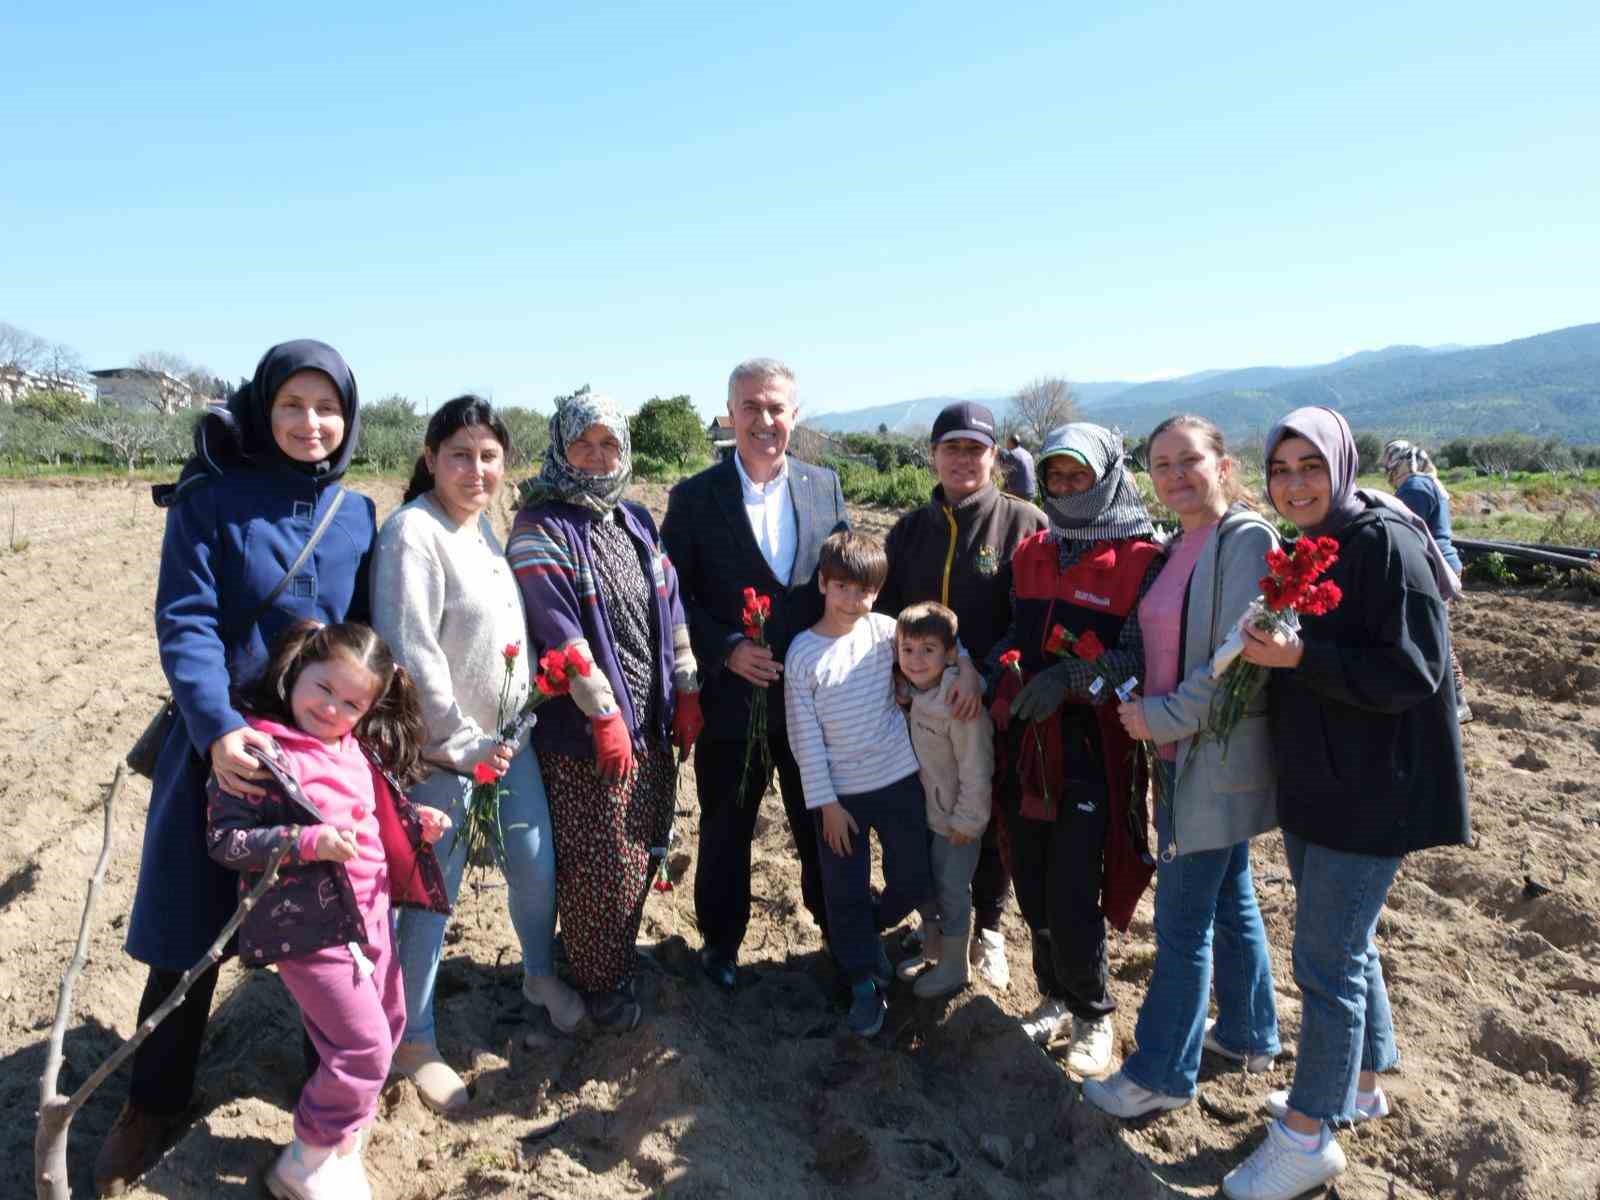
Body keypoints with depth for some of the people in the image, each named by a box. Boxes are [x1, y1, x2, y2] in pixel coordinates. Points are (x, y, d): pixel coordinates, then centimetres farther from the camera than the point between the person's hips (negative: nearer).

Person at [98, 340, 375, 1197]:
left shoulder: (358, 515, 2)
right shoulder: (210, 500, -9)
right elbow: (184, 623, -16)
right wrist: (218, 727, -30)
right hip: (225, 742, -2)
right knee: (191, 927, 9)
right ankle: (156, 1104, 30)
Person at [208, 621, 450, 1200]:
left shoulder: (359, 750, 7)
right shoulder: (257, 748, -16)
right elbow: (223, 839, -18)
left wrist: (415, 823, 1)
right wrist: (308, 843, -29)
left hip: (370, 912, 8)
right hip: (312, 928, -8)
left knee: (388, 1025, 20)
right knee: (364, 1046, -4)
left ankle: (340, 1140, 40)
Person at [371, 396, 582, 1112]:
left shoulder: (480, 525, 8)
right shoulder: (413, 532, -18)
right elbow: (411, 653, -21)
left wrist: (520, 714, 13)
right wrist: (462, 745, -15)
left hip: (505, 737, 8)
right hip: (443, 751, -8)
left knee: (536, 865, 16)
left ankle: (540, 976, 43)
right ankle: (414, 1043, 24)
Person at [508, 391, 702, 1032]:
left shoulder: (636, 520, 11)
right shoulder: (541, 527, -9)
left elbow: (670, 606, 11)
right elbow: (558, 628, -17)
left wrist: (686, 691, 6)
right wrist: (605, 714, -20)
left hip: (653, 721, 6)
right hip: (586, 729, -6)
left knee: (643, 853, 15)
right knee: (599, 865, 3)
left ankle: (618, 958, 37)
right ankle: (600, 984, 24)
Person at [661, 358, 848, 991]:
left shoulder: (826, 487, 2)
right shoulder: (694, 497, -7)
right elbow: (673, 596, -5)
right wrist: (727, 650, -17)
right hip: (732, 695, -2)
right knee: (726, 830, 14)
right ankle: (720, 940, 36)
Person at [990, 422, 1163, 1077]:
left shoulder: (1141, 561, -7)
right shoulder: (1031, 553, 11)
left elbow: (1139, 656, -14)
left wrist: (1069, 677, -26)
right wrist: (997, 668, 2)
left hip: (1091, 749, -5)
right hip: (1026, 744, 5)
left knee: (1072, 902, -2)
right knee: (1032, 891, 14)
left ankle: (1094, 1014, 24)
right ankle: (1055, 998, 37)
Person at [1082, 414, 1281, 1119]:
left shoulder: (1246, 540, -16)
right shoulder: (1179, 548, 11)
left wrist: (1161, 717, -17)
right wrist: (1140, 704, -2)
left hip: (1215, 761, -9)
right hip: (1187, 754, 9)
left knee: (1182, 921, 1)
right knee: (1229, 900, 21)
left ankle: (1161, 1074, 15)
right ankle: (1250, 1035, 39)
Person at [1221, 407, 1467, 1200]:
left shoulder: (1385, 542, -16)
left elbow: (1413, 671, -21)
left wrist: (1300, 657, -29)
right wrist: (1268, 654, 3)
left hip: (1369, 792, -8)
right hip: (1312, 784, 8)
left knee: (1326, 958, 0)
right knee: (1345, 942, 21)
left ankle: (1307, 1136, 15)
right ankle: (1361, 1085, 39)